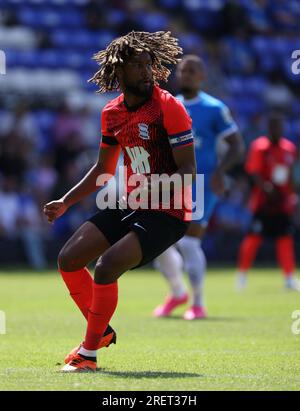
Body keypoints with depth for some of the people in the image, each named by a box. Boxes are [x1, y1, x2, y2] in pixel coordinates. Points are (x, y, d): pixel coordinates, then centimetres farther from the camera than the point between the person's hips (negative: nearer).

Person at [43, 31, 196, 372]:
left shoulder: (169, 107, -15)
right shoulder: (112, 113, 6)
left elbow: (188, 172, -18)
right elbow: (103, 168, 20)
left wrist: (155, 185, -34)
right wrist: (65, 202, 14)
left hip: (166, 212, -8)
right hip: (129, 205, 8)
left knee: (106, 266, -24)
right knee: (68, 259, 2)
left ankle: (89, 354, -9)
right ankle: (100, 331, 22)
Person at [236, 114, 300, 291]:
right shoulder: (260, 147, -9)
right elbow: (254, 173, -14)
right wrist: (266, 187, -28)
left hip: (282, 203, 5)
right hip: (263, 202, -5)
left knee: (286, 238, 4)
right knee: (254, 236, -2)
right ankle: (242, 274, 10)